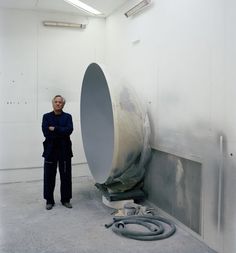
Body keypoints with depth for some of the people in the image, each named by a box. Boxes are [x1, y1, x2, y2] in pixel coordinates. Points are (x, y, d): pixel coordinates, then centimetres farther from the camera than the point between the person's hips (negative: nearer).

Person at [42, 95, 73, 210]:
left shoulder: (67, 117, 7)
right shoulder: (46, 116, 6)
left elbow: (69, 130, -10)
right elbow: (46, 132, -8)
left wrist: (54, 129, -12)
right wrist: (61, 132, -9)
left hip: (64, 150, 1)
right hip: (50, 150, 0)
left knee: (66, 176, 5)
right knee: (49, 176, 3)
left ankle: (66, 199, 18)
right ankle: (49, 200, 16)